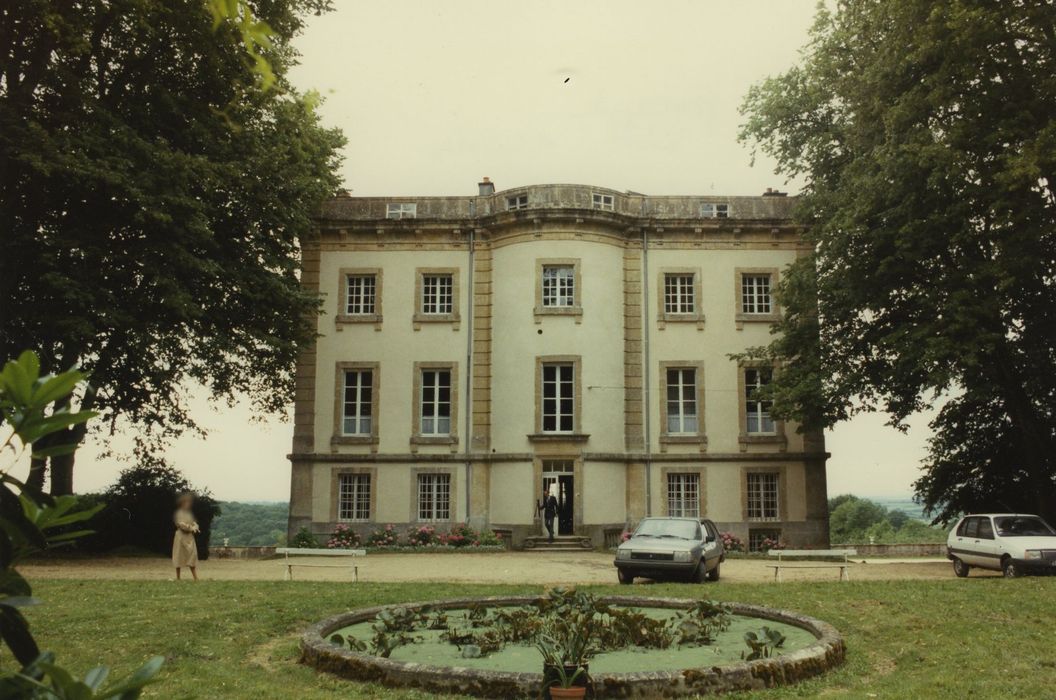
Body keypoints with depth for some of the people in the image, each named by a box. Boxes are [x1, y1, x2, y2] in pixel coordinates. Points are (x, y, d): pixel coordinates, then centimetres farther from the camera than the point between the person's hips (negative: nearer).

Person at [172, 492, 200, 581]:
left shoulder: (189, 513, 15)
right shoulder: (179, 513, -7)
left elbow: (194, 523, 13)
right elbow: (181, 524, -16)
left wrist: (195, 528, -9)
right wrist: (191, 528, -13)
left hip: (190, 537, 7)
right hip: (181, 536, -7)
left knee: (192, 556, 2)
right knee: (180, 556, 0)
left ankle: (196, 578, 0)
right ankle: (178, 577, 8)